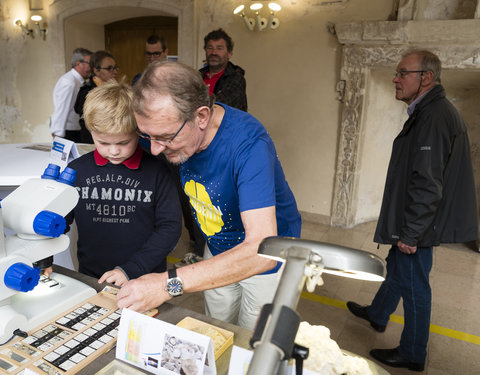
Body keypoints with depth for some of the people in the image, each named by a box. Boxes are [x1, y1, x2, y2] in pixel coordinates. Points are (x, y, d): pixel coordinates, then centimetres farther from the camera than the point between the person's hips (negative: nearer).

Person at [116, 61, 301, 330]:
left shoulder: (247, 143, -38)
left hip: (266, 260, -5)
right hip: (217, 251, 6)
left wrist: (170, 283, -48)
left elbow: (262, 249, -45)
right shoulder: (172, 127, -17)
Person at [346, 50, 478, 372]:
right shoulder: (429, 112, 11)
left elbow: (428, 184, -28)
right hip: (414, 223, 10)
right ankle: (377, 314, 49)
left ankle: (412, 355, 24)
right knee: (396, 267, 26)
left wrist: (410, 233, -22)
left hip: (418, 227, -10)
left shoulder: (434, 116, -23)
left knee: (413, 284, 5)